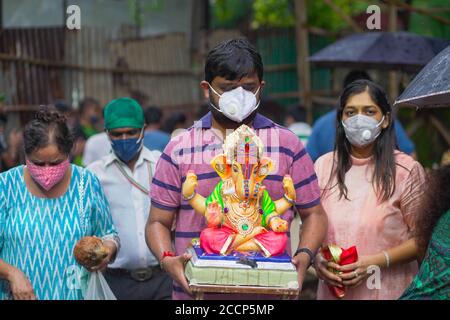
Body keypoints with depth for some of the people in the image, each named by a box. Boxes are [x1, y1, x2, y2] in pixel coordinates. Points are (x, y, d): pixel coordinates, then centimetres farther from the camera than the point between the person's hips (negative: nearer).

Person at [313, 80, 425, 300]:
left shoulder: (406, 170, -7)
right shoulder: (323, 166, 3)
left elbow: (422, 238, -6)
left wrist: (375, 262, -17)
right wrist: (317, 260, -11)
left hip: (389, 291, -3)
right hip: (333, 290, 3)